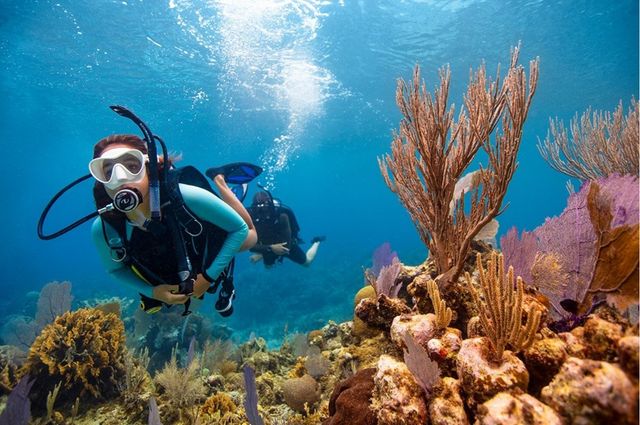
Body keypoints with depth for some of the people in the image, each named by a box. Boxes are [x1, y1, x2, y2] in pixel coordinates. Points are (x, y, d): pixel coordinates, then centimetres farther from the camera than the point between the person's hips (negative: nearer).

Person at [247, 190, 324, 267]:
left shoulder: (282, 216, -38)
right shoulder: (251, 218, -32)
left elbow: (286, 246, -36)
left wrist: (261, 255, -34)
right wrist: (271, 247, -49)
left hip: (287, 245, -2)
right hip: (269, 247, 3)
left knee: (307, 262, 19)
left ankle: (316, 242, 43)